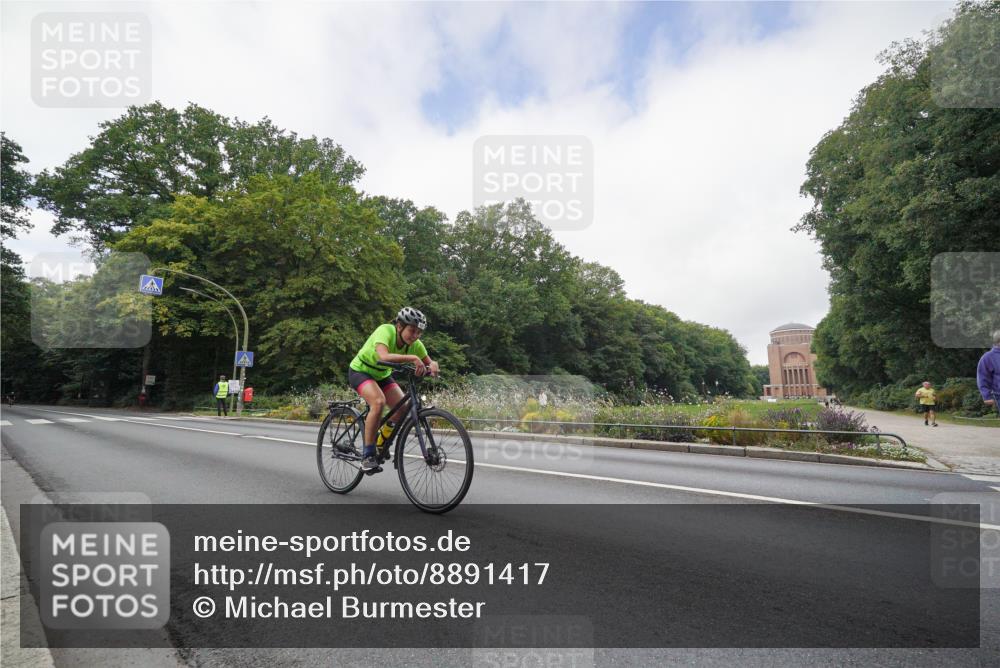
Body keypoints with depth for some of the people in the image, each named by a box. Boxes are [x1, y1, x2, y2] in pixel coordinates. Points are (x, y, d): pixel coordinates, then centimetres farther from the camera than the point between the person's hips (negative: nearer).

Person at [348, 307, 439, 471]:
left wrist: (432, 366, -35)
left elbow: (429, 362, -11)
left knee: (402, 406, -14)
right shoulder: (385, 331, -33)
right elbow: (384, 356, -50)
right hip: (360, 371, -6)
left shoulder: (414, 344, -16)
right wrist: (413, 358, -58)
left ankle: (380, 445, 13)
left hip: (382, 375, 6)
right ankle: (367, 456, -20)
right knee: (379, 402, -32)